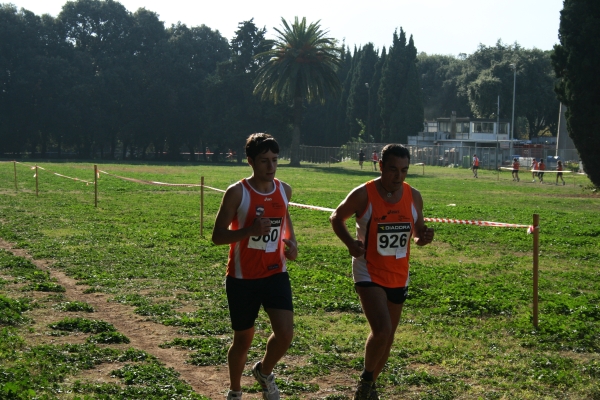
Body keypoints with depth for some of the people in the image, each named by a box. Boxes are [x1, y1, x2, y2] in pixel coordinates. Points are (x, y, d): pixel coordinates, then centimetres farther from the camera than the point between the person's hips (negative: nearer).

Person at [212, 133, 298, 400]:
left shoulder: (284, 190, 1)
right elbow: (217, 236, -13)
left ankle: (264, 372, 21)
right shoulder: (237, 193, -14)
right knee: (243, 339, 8)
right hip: (243, 278, -3)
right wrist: (250, 230, -29)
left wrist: (291, 241, 5)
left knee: (285, 333, -11)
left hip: (276, 273, 3)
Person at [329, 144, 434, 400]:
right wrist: (350, 243, -17)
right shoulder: (364, 194, -14)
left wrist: (423, 238, -12)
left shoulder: (413, 197, -2)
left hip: (398, 277, 5)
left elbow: (418, 232, 12)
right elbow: (336, 218, 0)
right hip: (369, 273, -5)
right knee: (382, 331, -21)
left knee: (388, 336, 14)